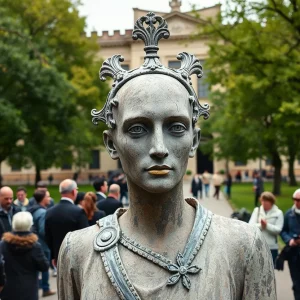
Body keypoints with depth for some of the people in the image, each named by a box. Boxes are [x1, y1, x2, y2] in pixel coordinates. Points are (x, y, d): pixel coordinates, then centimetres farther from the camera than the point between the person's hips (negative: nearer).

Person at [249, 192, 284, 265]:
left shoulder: (278, 213, 0)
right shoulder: (257, 210, 6)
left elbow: (278, 229, -10)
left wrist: (267, 225, -22)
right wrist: (261, 225, -20)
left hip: (272, 247, -1)